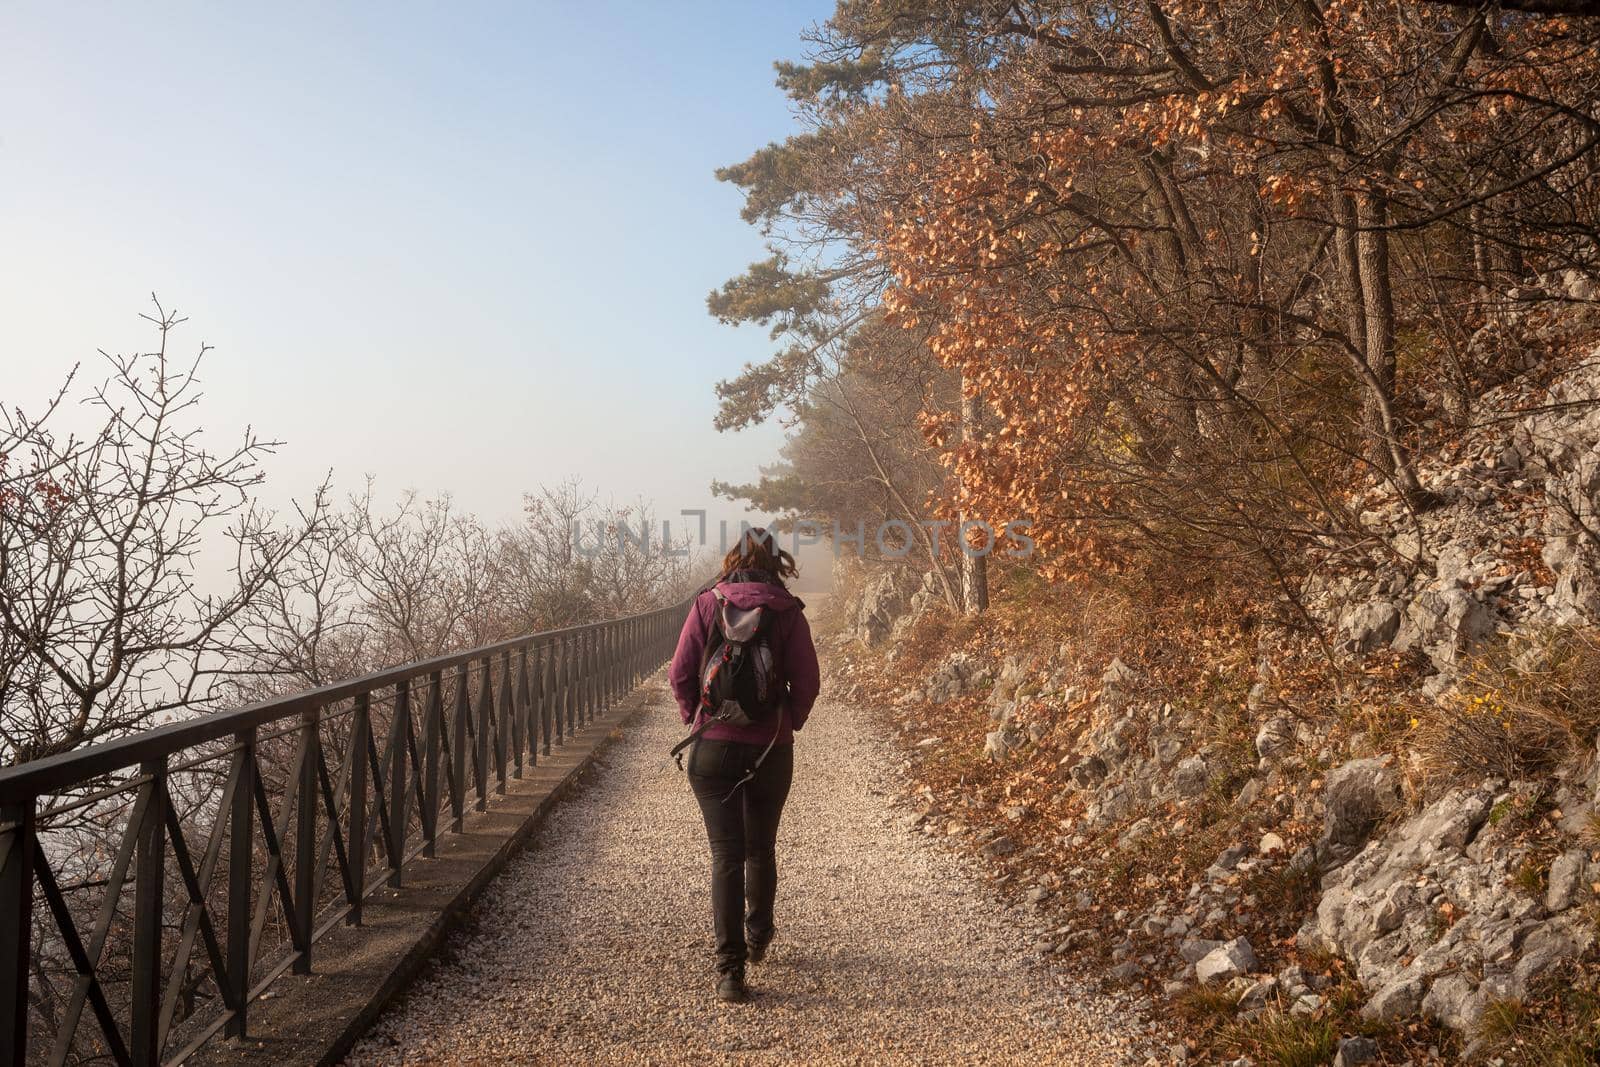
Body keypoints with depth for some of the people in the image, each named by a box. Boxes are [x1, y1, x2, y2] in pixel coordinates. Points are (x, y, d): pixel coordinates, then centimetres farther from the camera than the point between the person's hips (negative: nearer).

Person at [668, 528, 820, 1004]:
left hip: (714, 747, -1)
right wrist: (789, 724, 8)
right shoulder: (787, 611, -4)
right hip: (772, 749, 1)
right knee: (762, 849, 20)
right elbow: (806, 680, -7)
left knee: (726, 854, 1)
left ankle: (730, 969, -5)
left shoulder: (706, 605, -3)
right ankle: (758, 937, 40)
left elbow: (680, 674, -5)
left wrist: (695, 720, 9)